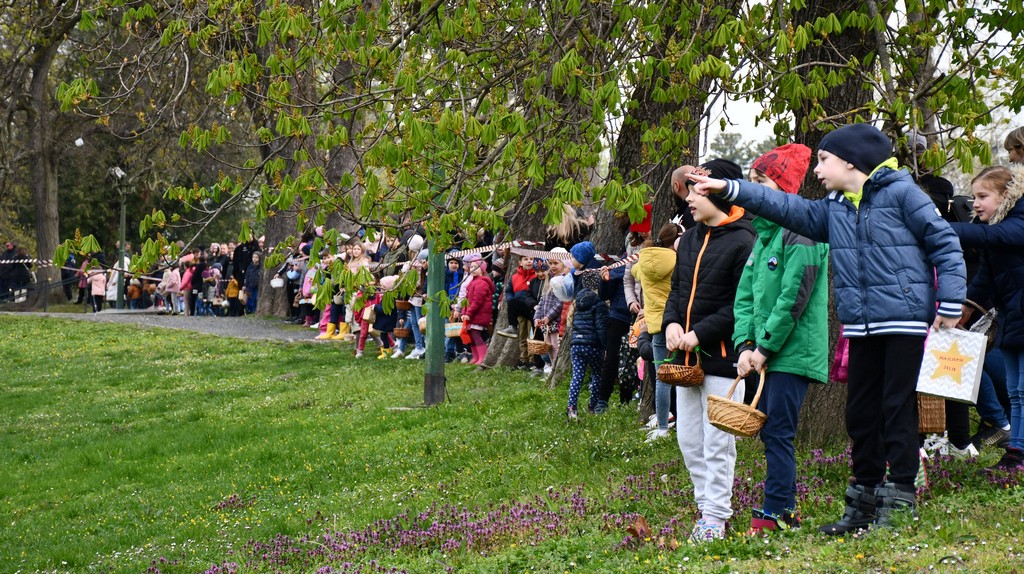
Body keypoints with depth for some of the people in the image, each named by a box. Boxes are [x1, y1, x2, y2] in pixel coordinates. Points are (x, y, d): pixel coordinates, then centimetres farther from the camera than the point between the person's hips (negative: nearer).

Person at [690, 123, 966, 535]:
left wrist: (950, 304, -12)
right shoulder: (834, 208, 14)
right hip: (861, 326, 7)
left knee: (897, 408, -5)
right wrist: (730, 189, 8)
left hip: (905, 320, -7)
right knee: (860, 411, 10)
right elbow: (788, 208, 15)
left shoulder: (901, 193, -7)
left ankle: (898, 504, 3)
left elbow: (945, 244, -7)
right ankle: (863, 504, 20)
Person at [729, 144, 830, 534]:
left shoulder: (800, 232, -12)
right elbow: (745, 294, 13)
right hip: (764, 354, 9)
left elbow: (794, 297, -18)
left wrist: (765, 347, -13)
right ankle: (783, 512, 17)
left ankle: (776, 513, -3)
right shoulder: (763, 233, 16)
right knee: (770, 432, 10)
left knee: (778, 432, -8)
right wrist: (745, 344, 0)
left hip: (792, 352, -9)